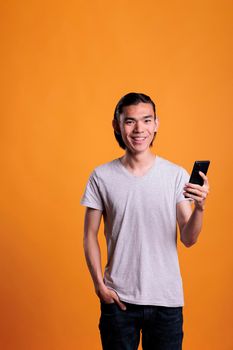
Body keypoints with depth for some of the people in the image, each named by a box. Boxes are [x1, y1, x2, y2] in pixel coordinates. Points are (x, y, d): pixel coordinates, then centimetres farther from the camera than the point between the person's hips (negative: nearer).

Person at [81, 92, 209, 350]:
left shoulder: (177, 175, -4)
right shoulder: (101, 176, -4)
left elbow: (188, 239, -6)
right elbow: (90, 235, 1)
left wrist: (200, 207, -23)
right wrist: (99, 284, -6)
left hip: (166, 300, 1)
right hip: (118, 299, 0)